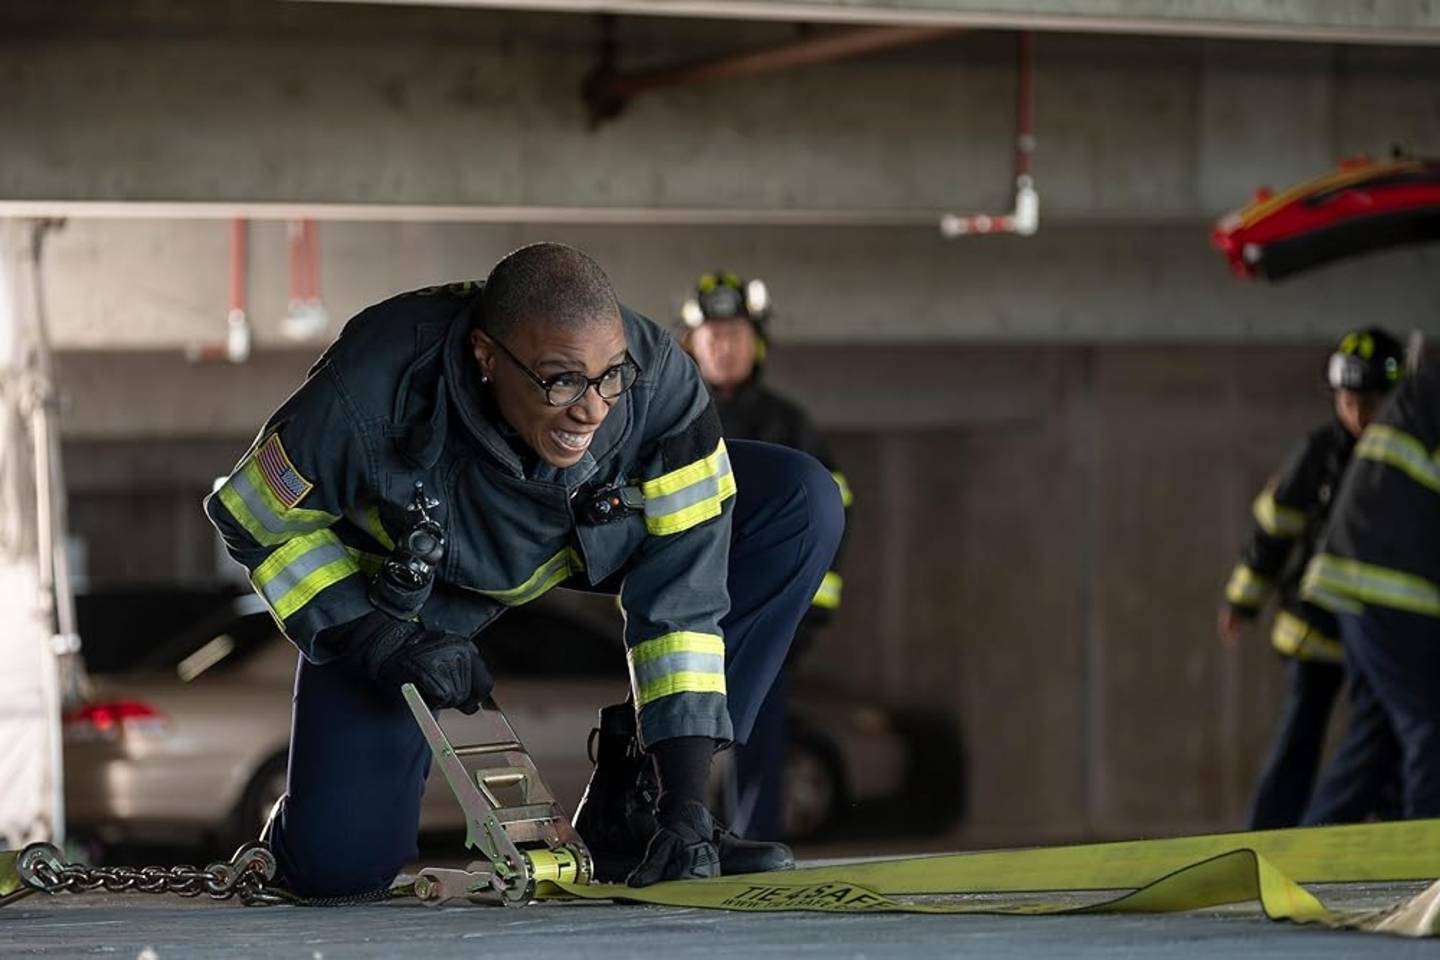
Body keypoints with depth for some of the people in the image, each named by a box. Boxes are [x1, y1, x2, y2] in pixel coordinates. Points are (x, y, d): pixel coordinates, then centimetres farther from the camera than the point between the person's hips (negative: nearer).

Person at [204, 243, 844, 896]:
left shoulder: (658, 383, -33)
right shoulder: (373, 394, -38)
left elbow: (681, 593, -25)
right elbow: (254, 517, -18)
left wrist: (684, 799, -29)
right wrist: (380, 641, -26)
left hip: (587, 541, 3)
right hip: (400, 586, -3)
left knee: (802, 506, -20)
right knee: (336, 866, -17)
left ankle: (628, 806, -11)